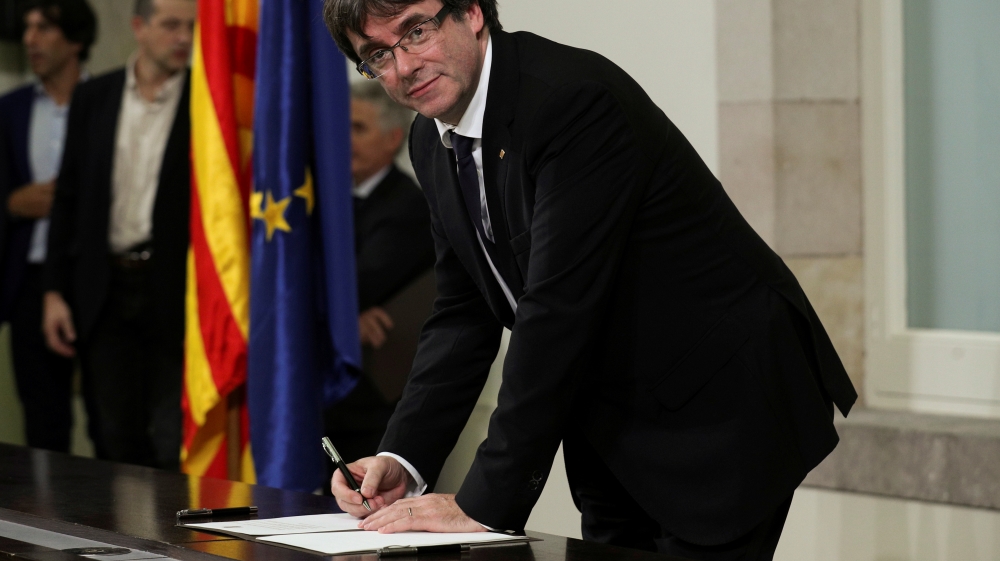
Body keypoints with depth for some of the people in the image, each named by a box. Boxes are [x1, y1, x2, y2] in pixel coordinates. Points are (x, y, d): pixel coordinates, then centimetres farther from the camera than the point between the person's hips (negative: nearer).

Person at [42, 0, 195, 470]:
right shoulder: (94, 98, 8)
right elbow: (68, 199, 10)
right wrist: (55, 290, 5)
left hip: (177, 292, -3)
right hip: (106, 290, 3)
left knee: (174, 445, -4)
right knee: (115, 444, 8)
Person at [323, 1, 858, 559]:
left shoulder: (574, 99, -25)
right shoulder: (434, 141, 3)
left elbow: (557, 310, -28)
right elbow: (463, 314, 6)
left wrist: (485, 502, -27)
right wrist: (402, 459, -9)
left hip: (723, 408, -8)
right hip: (615, 428, 8)